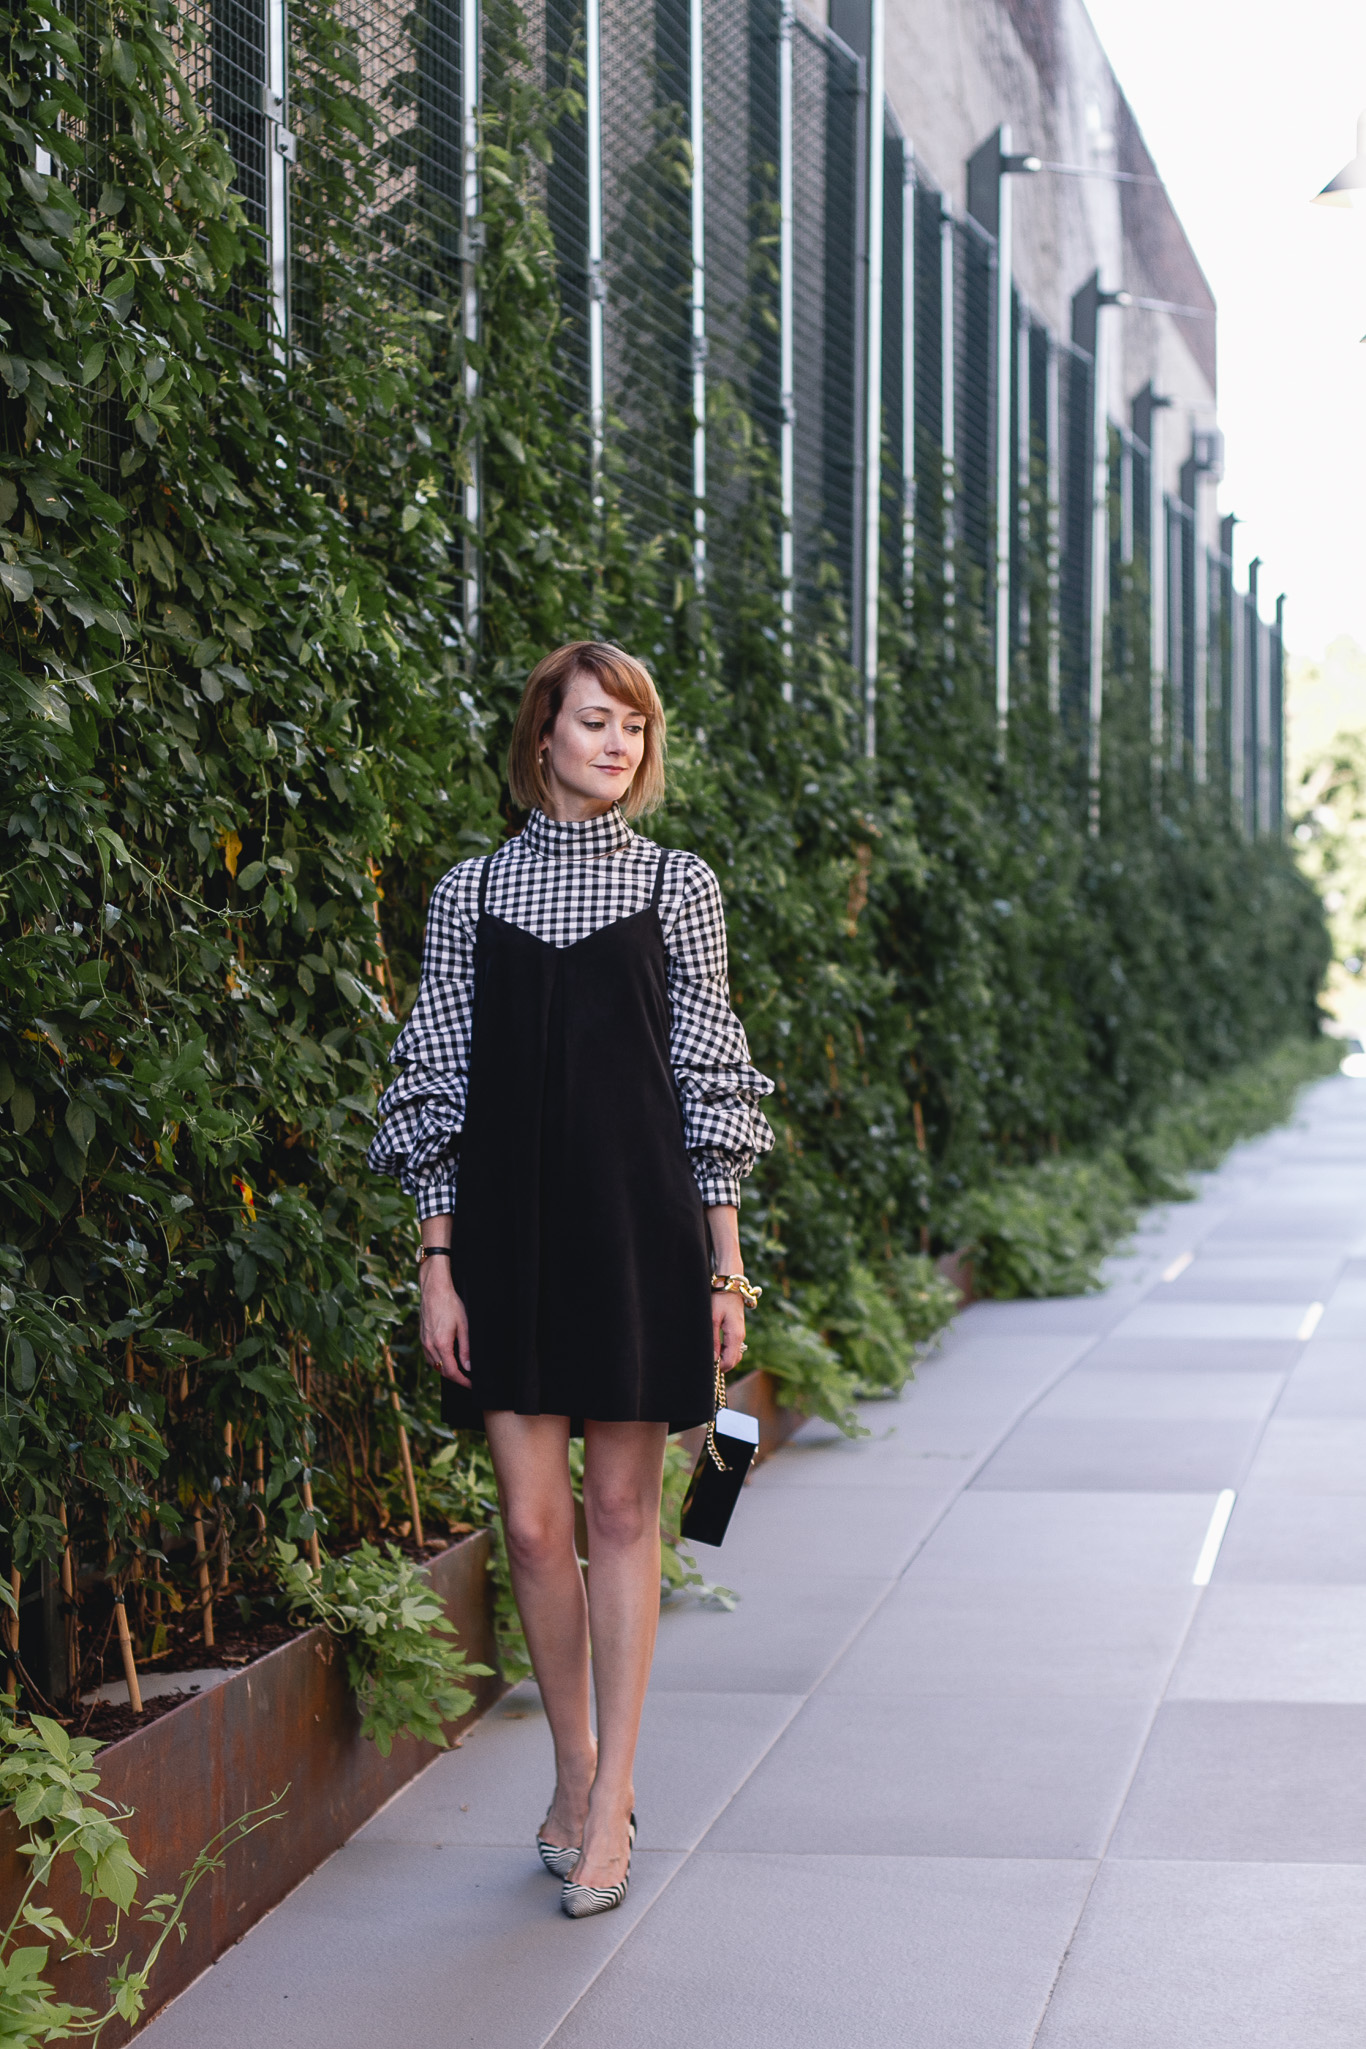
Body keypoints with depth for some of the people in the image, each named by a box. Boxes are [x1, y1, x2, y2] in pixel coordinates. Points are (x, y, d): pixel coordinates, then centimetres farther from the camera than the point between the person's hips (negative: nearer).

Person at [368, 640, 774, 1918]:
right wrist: (435, 1261, 0)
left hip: (639, 1223, -1)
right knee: (533, 1519, 1)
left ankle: (611, 1805, 8)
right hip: (509, 1226, 1)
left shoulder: (676, 886, 5)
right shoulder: (470, 893, 6)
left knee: (622, 1508, 2)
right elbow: (438, 1085, 6)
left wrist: (725, 1259, 2)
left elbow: (708, 1080, 6)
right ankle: (577, 1768, 21)